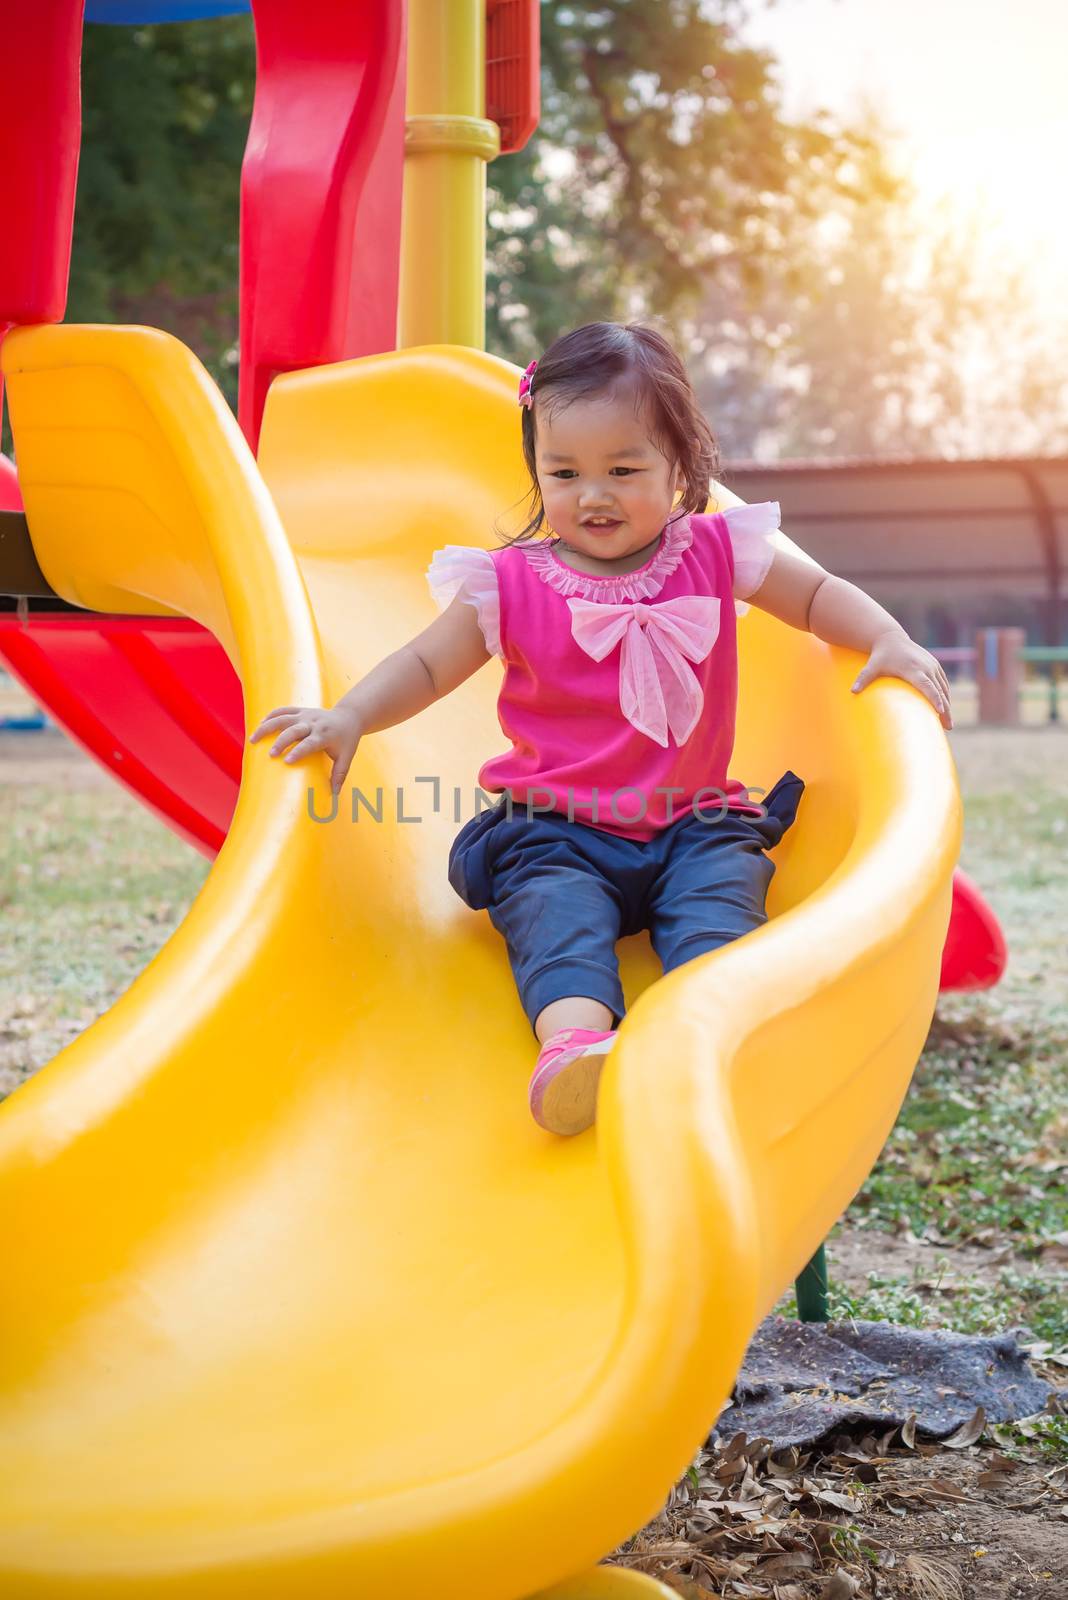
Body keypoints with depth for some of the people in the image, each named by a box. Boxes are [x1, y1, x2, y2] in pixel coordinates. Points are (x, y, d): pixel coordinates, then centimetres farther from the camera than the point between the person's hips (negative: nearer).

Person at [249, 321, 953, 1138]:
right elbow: (427, 664, 6)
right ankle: (574, 1042, -56)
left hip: (694, 825, 2)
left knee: (718, 899, -29)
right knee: (557, 917, -31)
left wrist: (892, 643, -3)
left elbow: (820, 595, 14)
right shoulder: (513, 584, 0)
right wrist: (349, 716, -10)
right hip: (558, 830, -2)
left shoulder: (715, 552, 3)